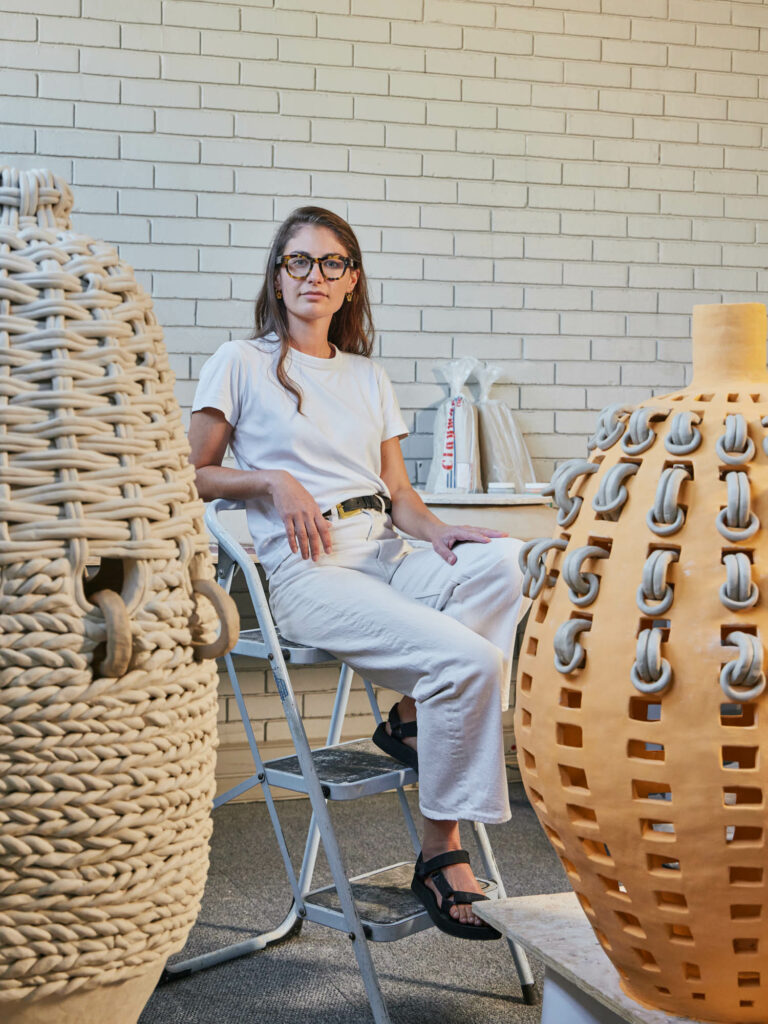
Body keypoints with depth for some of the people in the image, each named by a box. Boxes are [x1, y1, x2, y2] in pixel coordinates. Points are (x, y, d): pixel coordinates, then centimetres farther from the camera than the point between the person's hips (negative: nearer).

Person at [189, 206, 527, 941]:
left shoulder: (368, 376, 24)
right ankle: (441, 855, -15)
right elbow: (189, 477, 8)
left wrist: (435, 532, -5)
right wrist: (273, 480, -9)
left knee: (507, 560, -29)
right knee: (467, 660, -28)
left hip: (386, 556, 5)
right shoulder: (241, 364, 10)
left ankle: (414, 713, -14)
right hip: (305, 571, -5)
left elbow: (397, 492, 17)